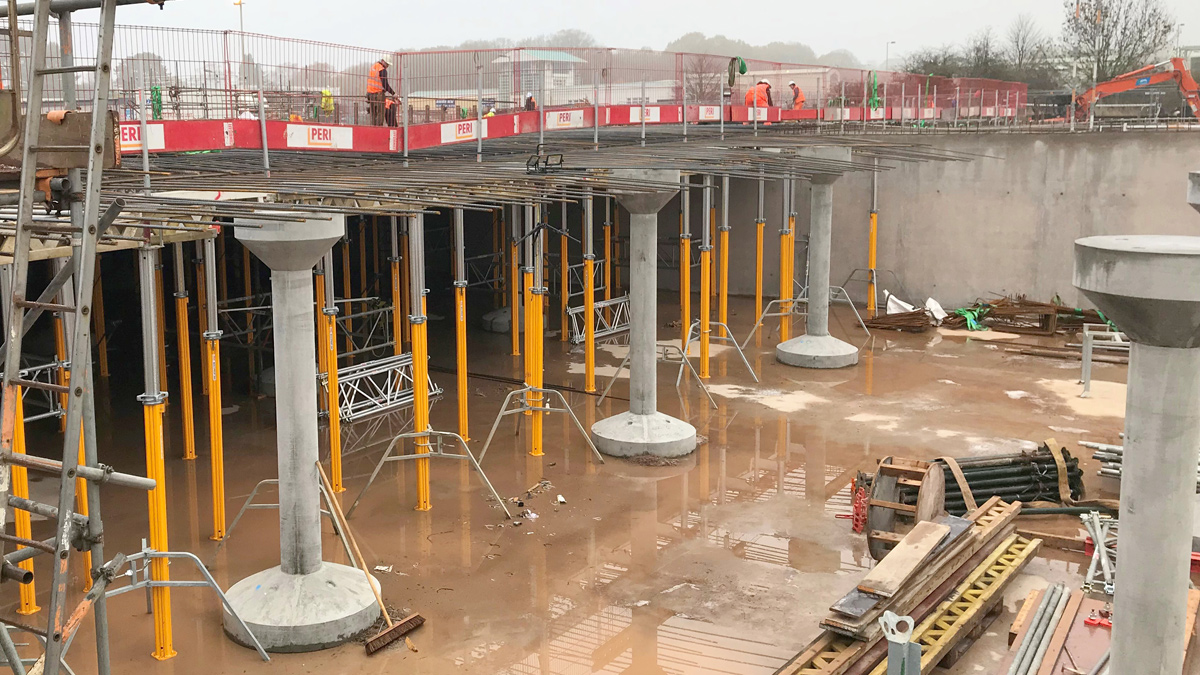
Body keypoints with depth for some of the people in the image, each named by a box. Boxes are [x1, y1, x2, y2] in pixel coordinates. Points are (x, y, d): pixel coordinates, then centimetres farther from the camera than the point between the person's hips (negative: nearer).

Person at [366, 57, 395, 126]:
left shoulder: (373, 66, 12)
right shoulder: (382, 70, -14)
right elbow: (385, 84, -16)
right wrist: (393, 93, -10)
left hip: (370, 92, 8)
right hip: (378, 93, -8)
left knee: (373, 113, 11)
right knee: (380, 113, -6)